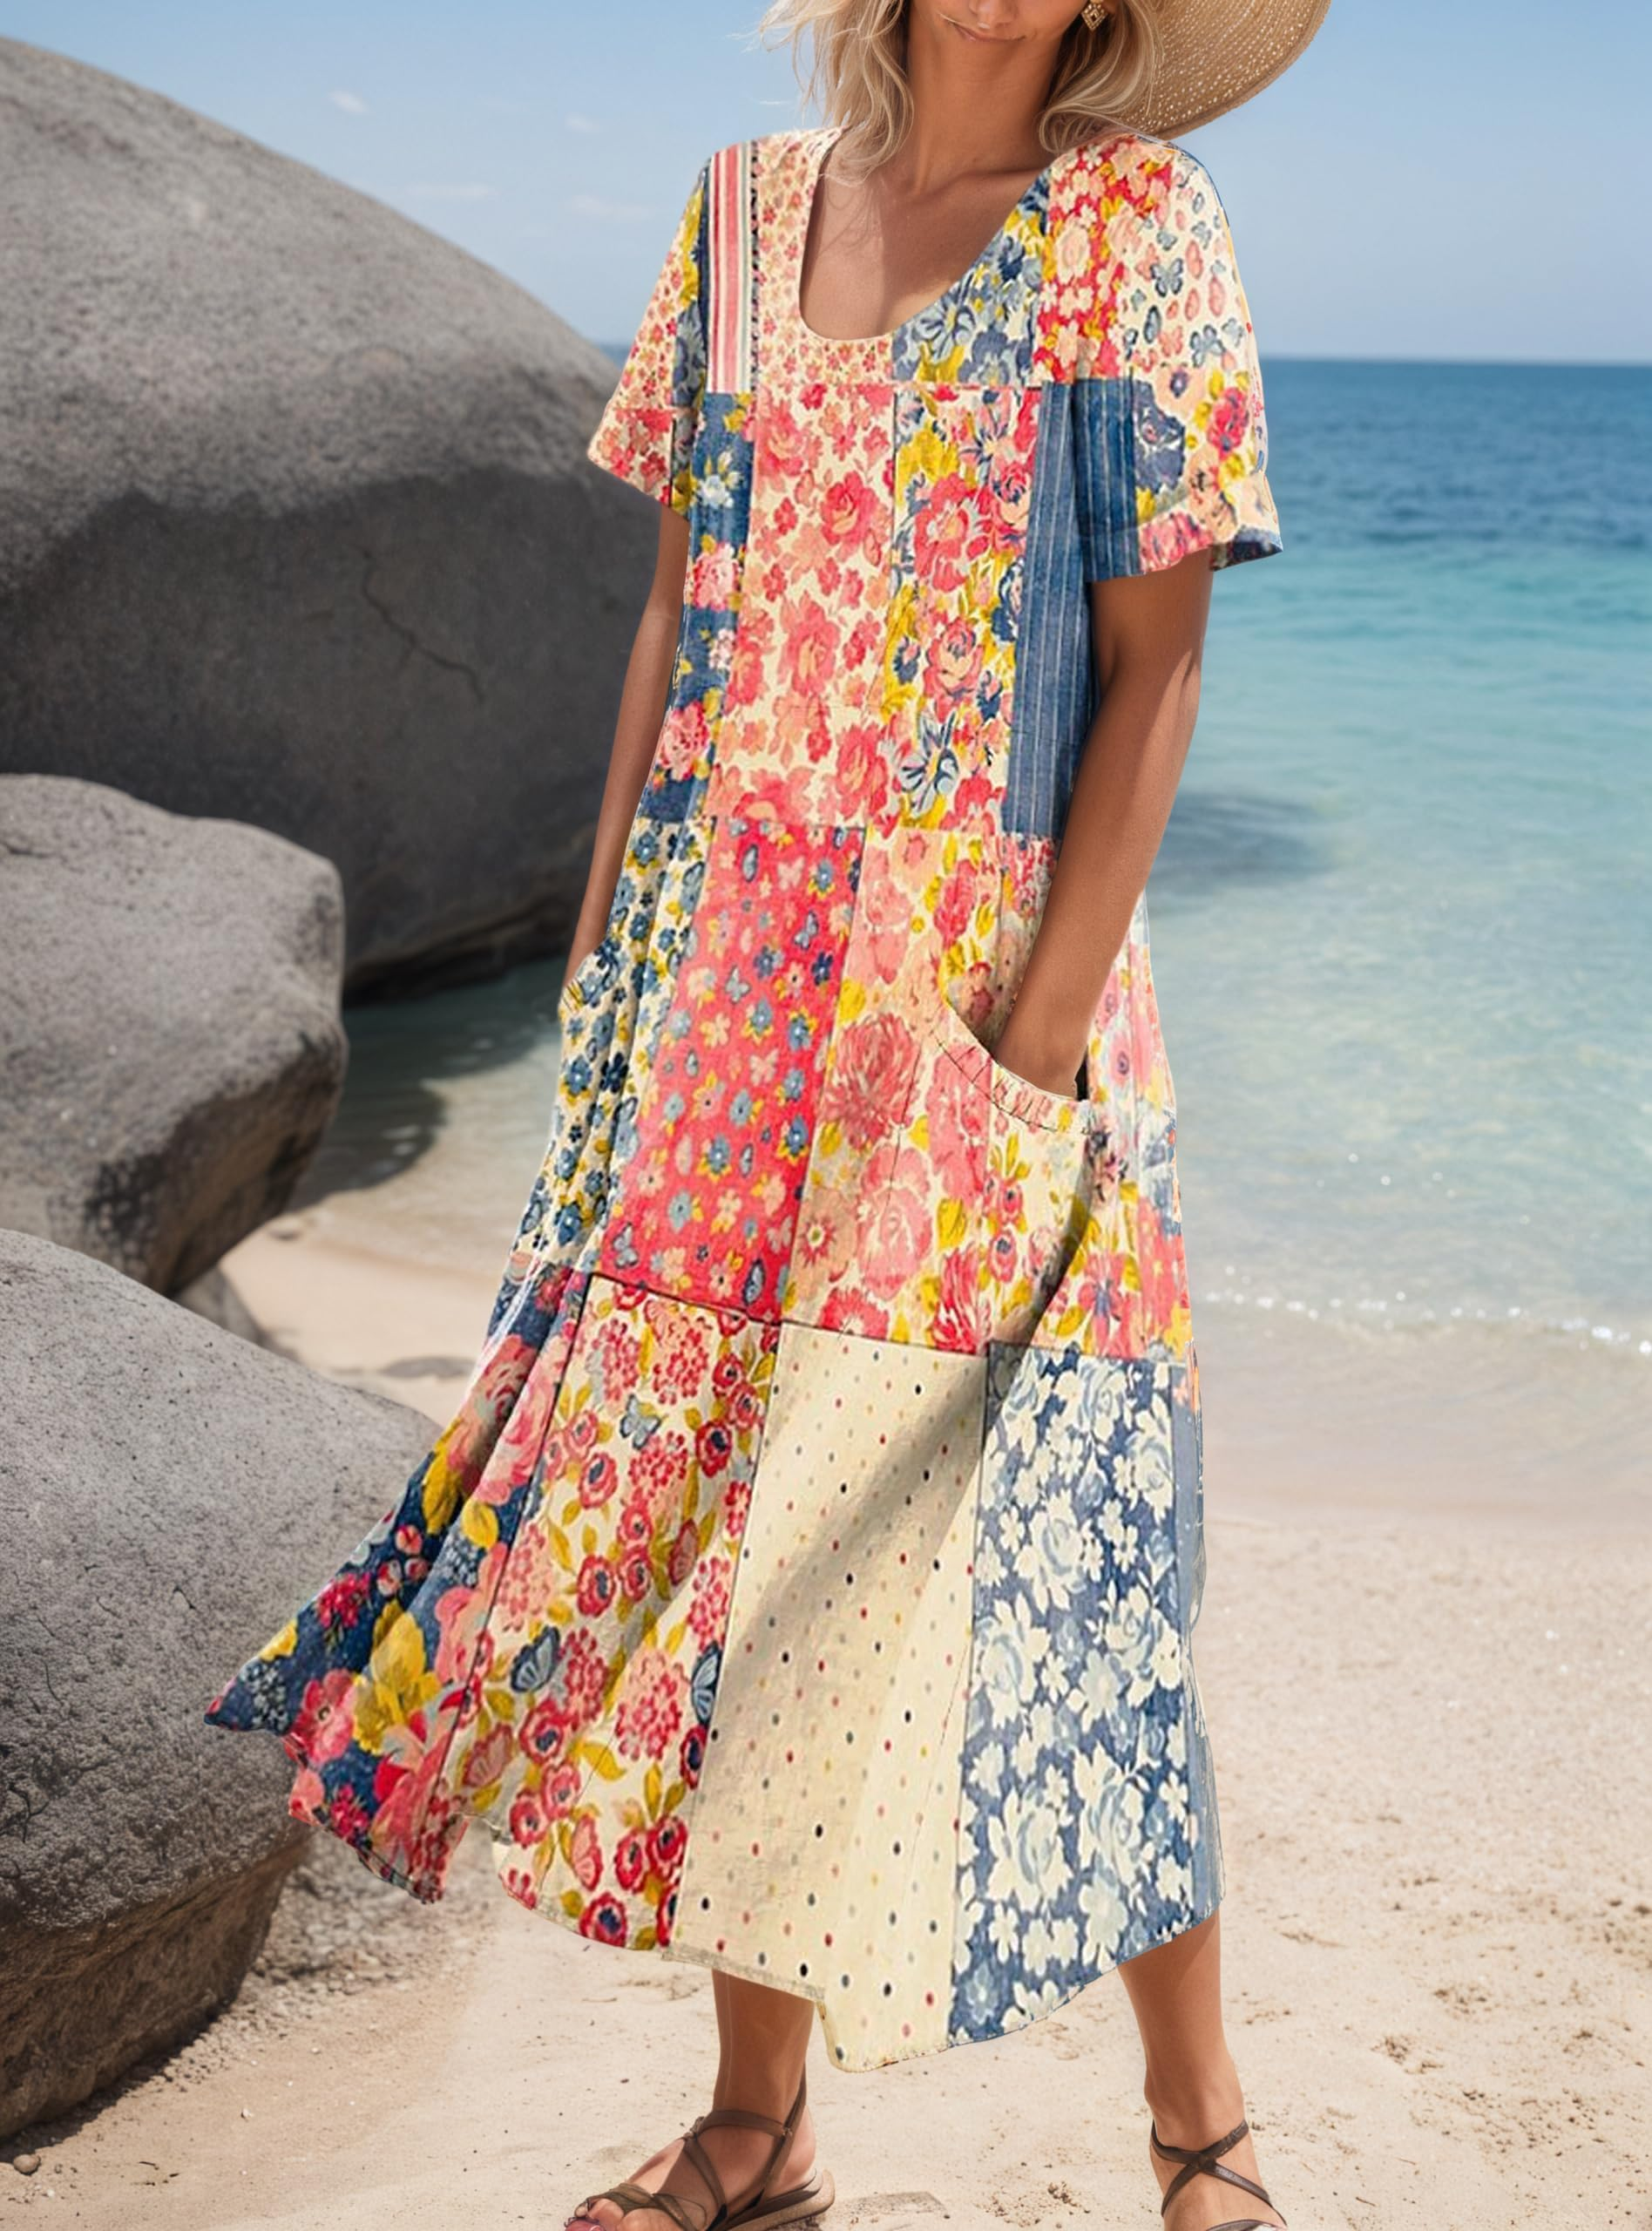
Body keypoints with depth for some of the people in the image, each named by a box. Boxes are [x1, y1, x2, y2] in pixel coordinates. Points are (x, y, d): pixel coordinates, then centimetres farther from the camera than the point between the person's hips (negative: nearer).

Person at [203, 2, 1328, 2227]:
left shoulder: (1135, 220, -2)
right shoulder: (748, 204, 11)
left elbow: (1153, 667, -7)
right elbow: (683, 601, 14)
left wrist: (1042, 1022, -14)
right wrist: (609, 936, 10)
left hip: (979, 980, -5)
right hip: (732, 970, 5)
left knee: (1023, 1553, -1)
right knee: (714, 1497, 8)